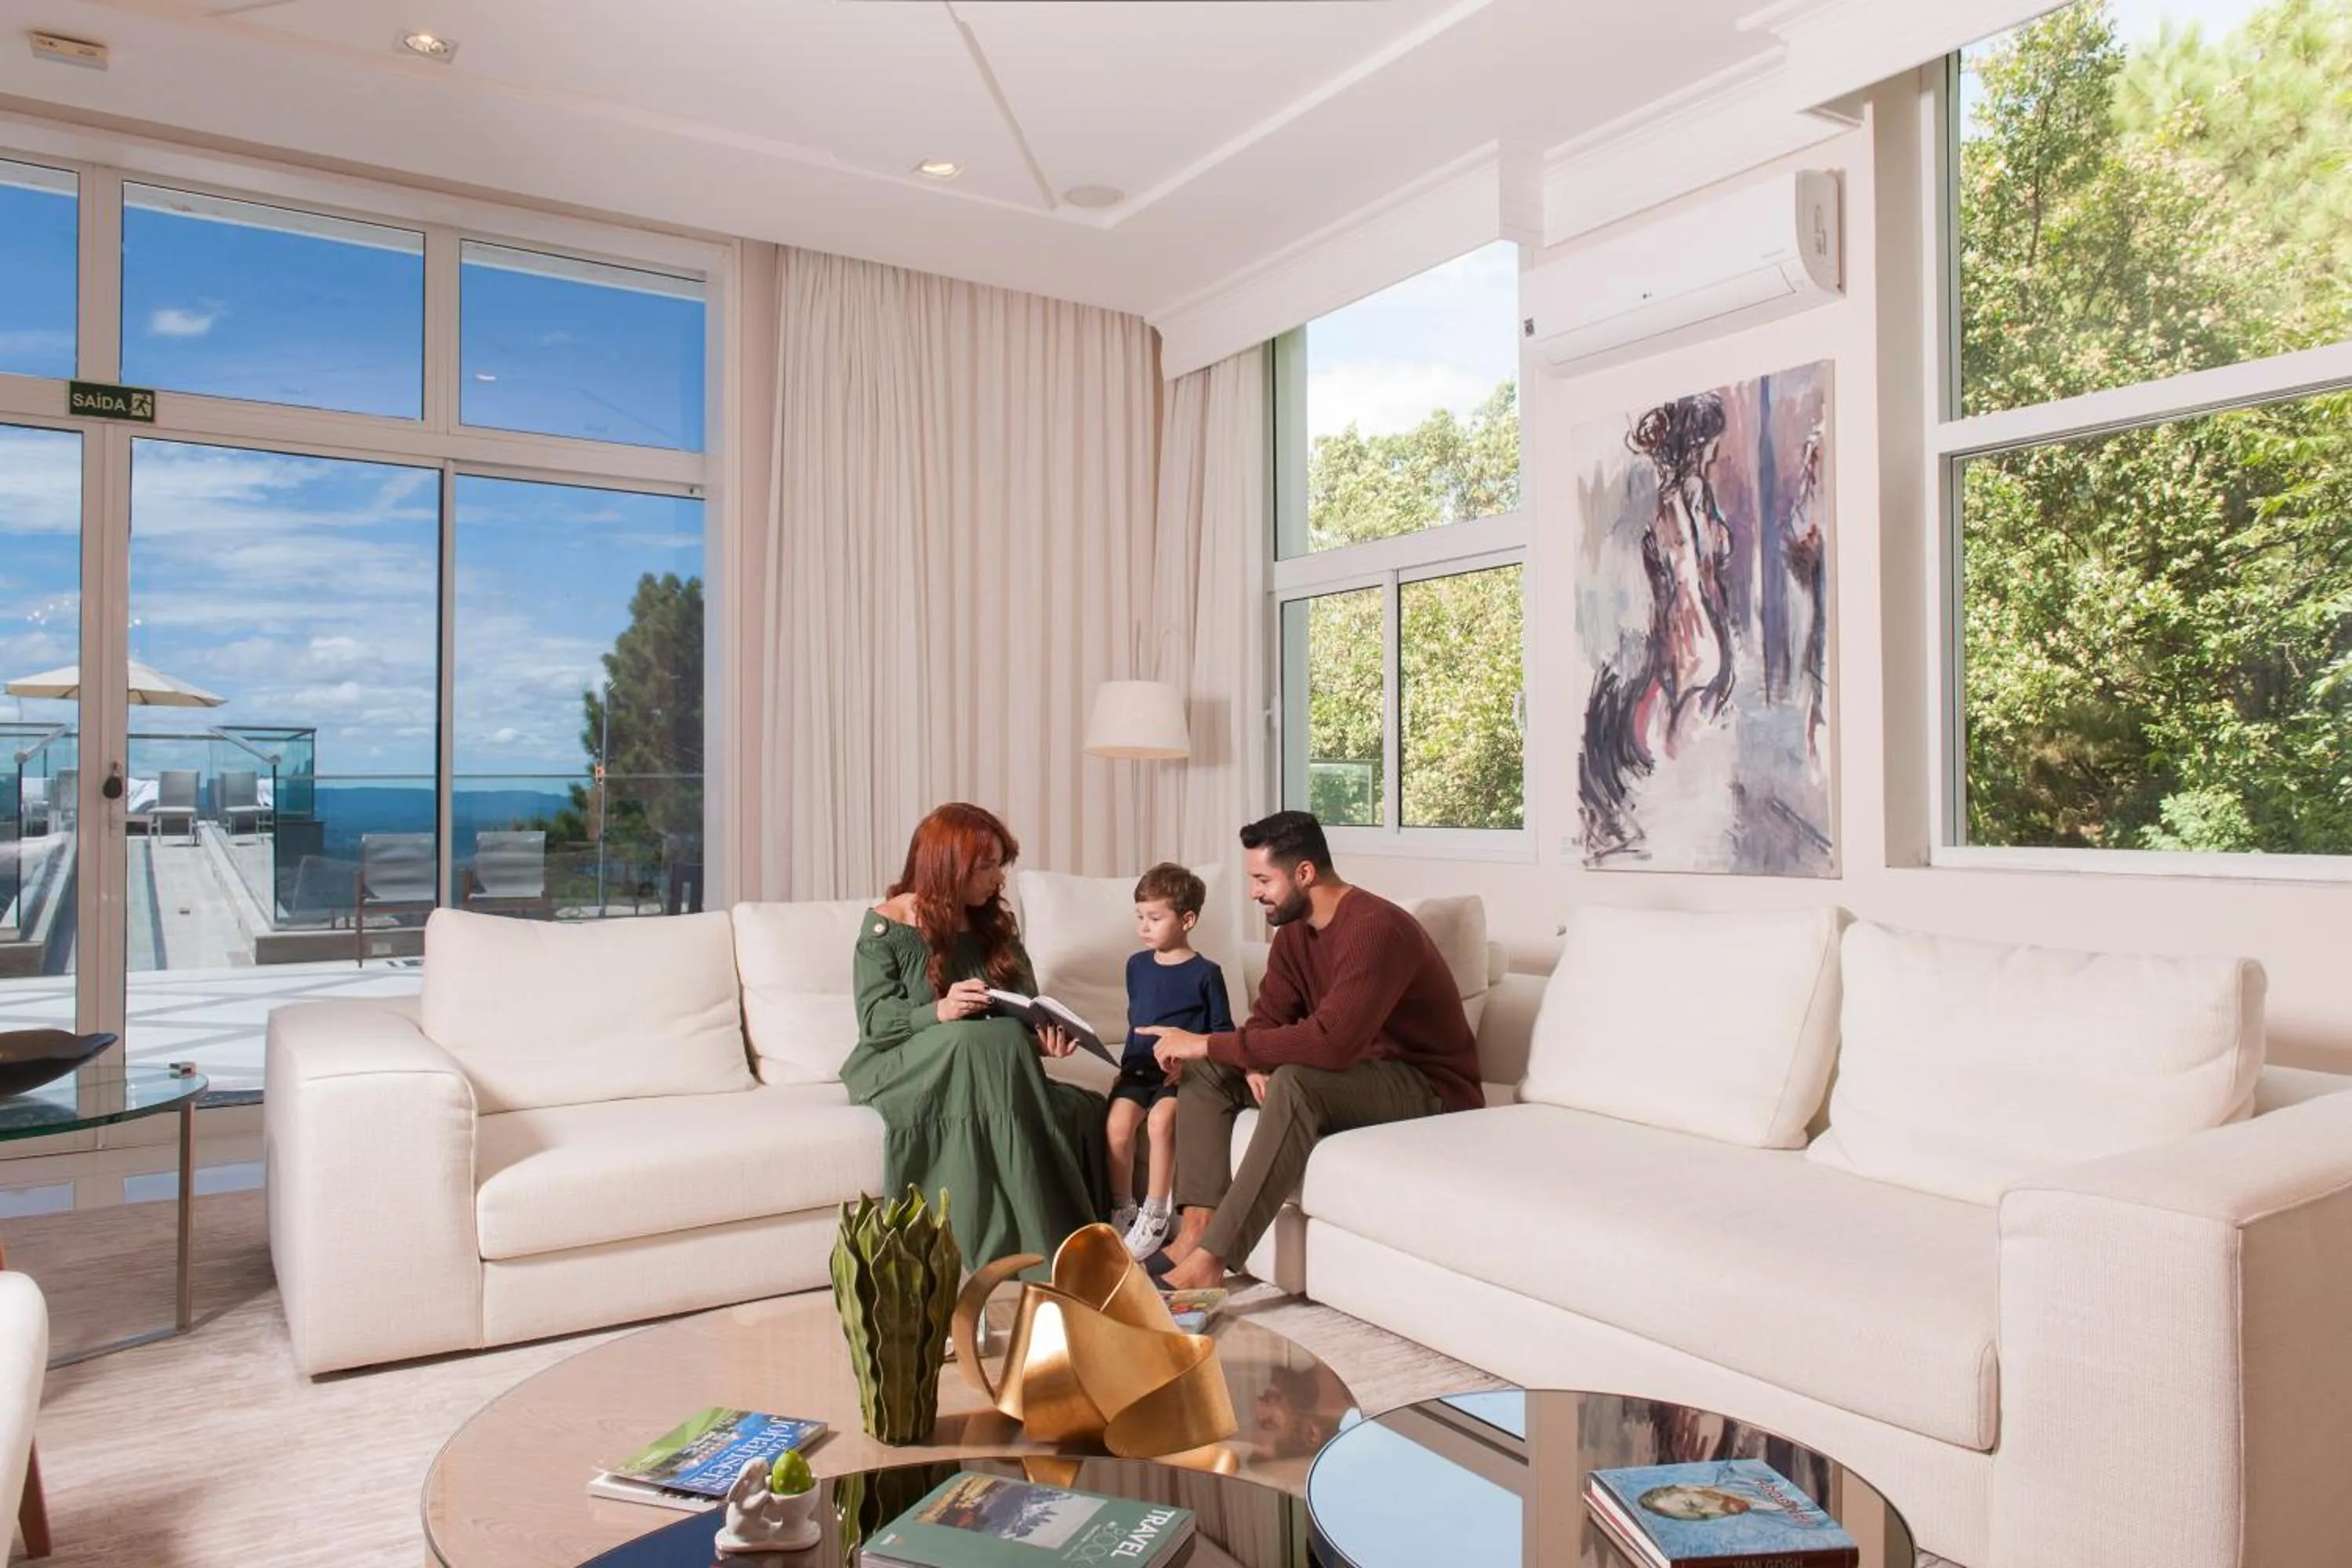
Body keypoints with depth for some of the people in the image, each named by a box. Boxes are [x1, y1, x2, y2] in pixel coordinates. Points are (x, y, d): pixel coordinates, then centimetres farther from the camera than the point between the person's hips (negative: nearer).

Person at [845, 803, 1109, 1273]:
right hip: (900, 1064, -4)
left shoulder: (994, 925, 11)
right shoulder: (885, 926, -5)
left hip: (986, 1058, 5)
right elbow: (874, 1021, -12)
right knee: (981, 1041, -39)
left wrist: (1045, 1032, -18)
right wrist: (939, 1011, -31)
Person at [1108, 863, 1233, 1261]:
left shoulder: (1205, 974, -3)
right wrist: (1127, 1064, 15)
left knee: (1160, 1119, -30)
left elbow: (1223, 1032, 0)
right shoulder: (1136, 965, 13)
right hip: (1138, 1068, 4)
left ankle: (1155, 1214, -14)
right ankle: (1121, 1210, -4)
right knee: (1118, 1121, -21)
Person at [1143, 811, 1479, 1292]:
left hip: (1427, 1087, -9)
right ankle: (1196, 1230, -16)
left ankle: (1208, 1261, -34)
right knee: (1205, 1070, -2)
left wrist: (1207, 1043, -33)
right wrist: (1256, 1063, -20)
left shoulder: (1375, 929, -27)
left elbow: (1329, 1043, -38)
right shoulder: (1294, 930, 3)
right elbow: (1267, 1020, 5)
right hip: (1352, 1073, 9)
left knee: (1297, 1081, -37)